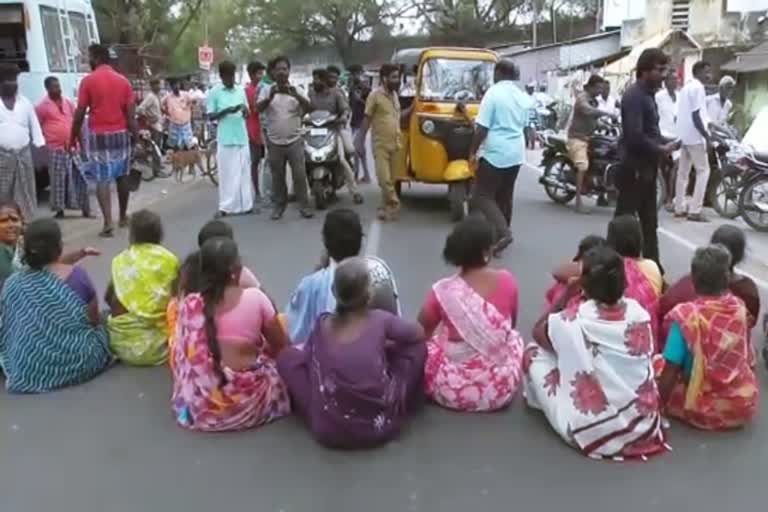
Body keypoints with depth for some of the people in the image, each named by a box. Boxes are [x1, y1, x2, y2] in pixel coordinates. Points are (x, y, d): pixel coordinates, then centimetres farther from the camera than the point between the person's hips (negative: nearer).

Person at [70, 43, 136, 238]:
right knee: (122, 176, 15)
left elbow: (80, 113, -6)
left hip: (98, 135, -3)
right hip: (120, 133, 3)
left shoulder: (88, 80, -6)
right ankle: (123, 216, 27)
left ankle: (108, 223, -9)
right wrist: (135, 134, 5)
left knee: (102, 179, -1)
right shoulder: (123, 80, 3)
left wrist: (73, 136, 5)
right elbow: (130, 113, 0)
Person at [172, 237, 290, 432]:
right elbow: (280, 347, 4)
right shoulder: (255, 298, -7)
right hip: (247, 404, -1)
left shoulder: (190, 304, -1)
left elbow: (183, 353, 14)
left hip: (198, 405, 2)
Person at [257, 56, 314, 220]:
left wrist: (296, 95, -28)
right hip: (274, 143, 0)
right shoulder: (267, 90, 2)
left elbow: (309, 108, -10)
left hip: (295, 141, 0)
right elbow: (259, 108, -12)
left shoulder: (296, 90, 3)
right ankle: (279, 205, 18)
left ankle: (304, 205, 7)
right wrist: (271, 96, -31)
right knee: (277, 177, 8)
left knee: (299, 175, -2)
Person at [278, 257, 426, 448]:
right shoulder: (381, 320, -5)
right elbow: (419, 333, 12)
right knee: (417, 346, 12)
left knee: (287, 356, 15)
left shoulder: (322, 324, -1)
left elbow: (309, 358, 14)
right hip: (381, 426, -1)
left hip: (328, 431, 1)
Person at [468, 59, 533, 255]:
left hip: (494, 153, -7)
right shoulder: (523, 97, 11)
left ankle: (502, 233, -18)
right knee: (504, 196, 16)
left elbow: (482, 128, -15)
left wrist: (473, 151, -7)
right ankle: (501, 233, 22)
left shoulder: (493, 92, -12)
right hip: (516, 154, 8)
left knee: (482, 196, -3)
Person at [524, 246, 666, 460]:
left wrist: (568, 293, 3)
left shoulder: (573, 321, -17)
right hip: (644, 426, 5)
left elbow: (538, 332, 7)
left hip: (592, 432, -5)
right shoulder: (639, 313, -6)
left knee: (534, 353, 7)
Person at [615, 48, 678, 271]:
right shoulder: (634, 96, -16)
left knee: (649, 222, 14)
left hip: (646, 168, 10)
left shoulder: (647, 94, 15)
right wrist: (661, 149, -13)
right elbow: (634, 137, -27)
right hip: (634, 168, -10)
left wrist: (667, 143, 3)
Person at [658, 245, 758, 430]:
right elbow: (748, 359, 9)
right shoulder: (740, 308, -7)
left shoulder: (685, 316, -22)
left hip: (704, 410, -4)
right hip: (745, 405, 4)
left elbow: (671, 370, -18)